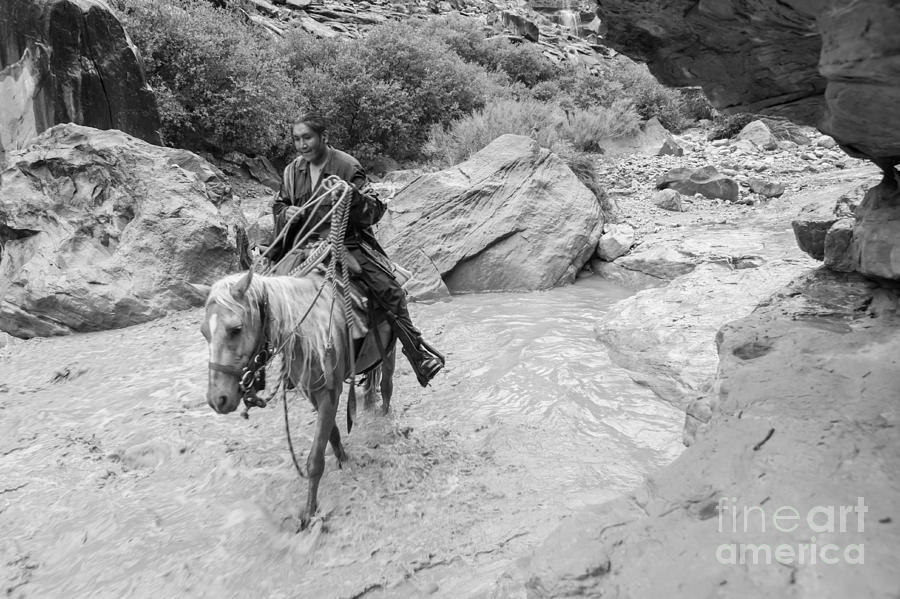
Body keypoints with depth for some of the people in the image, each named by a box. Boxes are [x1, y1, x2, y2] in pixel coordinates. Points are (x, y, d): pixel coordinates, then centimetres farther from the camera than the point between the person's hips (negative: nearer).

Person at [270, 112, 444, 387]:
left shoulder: (348, 166, -5)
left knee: (389, 289, -19)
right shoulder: (292, 171, 9)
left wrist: (351, 196, -28)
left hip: (348, 243, -4)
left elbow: (375, 211, -7)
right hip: (306, 245, 5)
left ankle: (419, 355, -7)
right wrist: (286, 214, -4)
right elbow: (278, 206, 21)